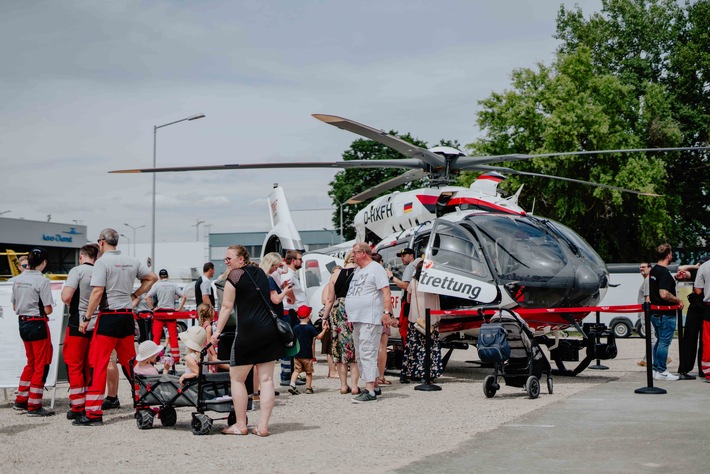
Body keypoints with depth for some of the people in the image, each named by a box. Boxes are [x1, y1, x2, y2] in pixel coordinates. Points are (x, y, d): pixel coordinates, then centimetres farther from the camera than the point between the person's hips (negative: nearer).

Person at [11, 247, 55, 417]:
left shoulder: (18, 279, 5)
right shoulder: (42, 281, -16)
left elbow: (14, 307, 11)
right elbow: (48, 310, -16)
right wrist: (50, 307, 5)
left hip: (22, 323, 7)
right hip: (37, 324, -7)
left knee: (31, 362, 21)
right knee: (42, 365, 2)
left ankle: (21, 401, 26)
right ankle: (34, 406, 3)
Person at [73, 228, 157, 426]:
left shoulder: (102, 262, -9)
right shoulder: (132, 261, 10)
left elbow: (97, 292, -16)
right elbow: (152, 277, 17)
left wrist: (87, 318, -11)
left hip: (109, 317, -6)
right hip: (128, 316, 6)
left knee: (97, 365, -4)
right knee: (130, 363, 15)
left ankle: (93, 413, -7)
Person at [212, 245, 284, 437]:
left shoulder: (234, 275, -4)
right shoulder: (260, 273, 15)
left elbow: (227, 306, -6)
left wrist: (217, 331, -3)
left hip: (248, 332, -6)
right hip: (269, 331, 7)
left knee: (237, 378, 6)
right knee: (266, 379, 5)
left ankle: (240, 425, 8)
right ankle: (263, 426, 5)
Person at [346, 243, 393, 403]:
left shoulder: (376, 269, -8)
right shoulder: (358, 270, 20)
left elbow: (386, 292, -15)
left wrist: (387, 312, -23)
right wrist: (351, 316, 23)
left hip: (370, 320, -10)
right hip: (357, 320, 10)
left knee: (367, 354, -15)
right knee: (361, 355, 12)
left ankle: (370, 390, -17)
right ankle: (374, 385, 20)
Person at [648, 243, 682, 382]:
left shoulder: (653, 270, 11)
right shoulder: (664, 273, -20)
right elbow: (664, 294, -28)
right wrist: (678, 300, -14)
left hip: (655, 312, 10)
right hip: (665, 313, -10)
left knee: (659, 340, 17)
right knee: (664, 342, -4)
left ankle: (655, 369, 21)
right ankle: (661, 372, 0)